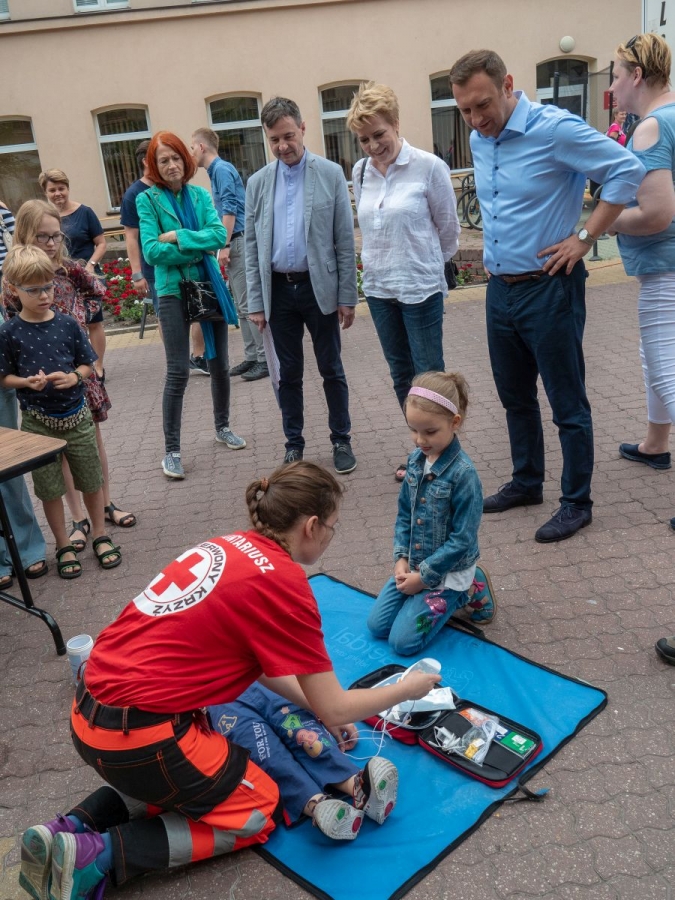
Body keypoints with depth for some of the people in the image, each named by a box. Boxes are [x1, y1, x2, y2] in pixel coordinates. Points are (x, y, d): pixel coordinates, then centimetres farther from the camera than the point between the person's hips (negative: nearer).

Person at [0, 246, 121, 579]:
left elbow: (87, 364, 4)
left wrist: (74, 377, -16)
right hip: (38, 422, -1)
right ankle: (63, 546, 26)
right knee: (50, 488, 10)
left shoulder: (67, 324, -4)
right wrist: (27, 382, -21)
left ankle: (100, 536, 33)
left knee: (92, 480, 13)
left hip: (76, 416, 2)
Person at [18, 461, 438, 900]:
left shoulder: (233, 547, 8)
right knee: (258, 811, 14)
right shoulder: (283, 581, -16)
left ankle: (73, 825, 16)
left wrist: (322, 710, 18)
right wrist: (409, 688, 7)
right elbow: (334, 708, -9)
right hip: (138, 733, -8)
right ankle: (100, 853, 2)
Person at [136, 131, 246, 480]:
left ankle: (222, 426, 33)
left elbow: (219, 234, -8)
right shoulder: (147, 199, -3)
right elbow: (151, 251, -13)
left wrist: (178, 236, -15)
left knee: (219, 364, 12)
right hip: (173, 291, -4)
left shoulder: (200, 195, 6)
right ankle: (171, 450, 4)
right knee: (178, 372, -6)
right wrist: (198, 250, -11)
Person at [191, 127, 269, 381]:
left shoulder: (221, 169, -9)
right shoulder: (217, 170, 20)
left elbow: (230, 209, -17)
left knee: (249, 305, -9)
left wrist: (224, 246, -19)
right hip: (234, 243, 10)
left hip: (239, 241, -10)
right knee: (242, 306, 11)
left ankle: (265, 359, -6)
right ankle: (252, 357, 16)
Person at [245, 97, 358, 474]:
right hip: (278, 289, 2)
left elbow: (345, 240, -3)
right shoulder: (258, 183, 5)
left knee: (331, 369, 7)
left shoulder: (330, 174, -2)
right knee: (289, 372, 10)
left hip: (319, 287, -2)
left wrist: (348, 297, -6)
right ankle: (294, 443, 23)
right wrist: (256, 302, 2)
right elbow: (252, 247, 6)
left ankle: (342, 440, 21)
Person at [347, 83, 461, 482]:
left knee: (429, 375, -1)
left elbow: (449, 227, 0)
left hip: (421, 288, -5)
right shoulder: (360, 172, 5)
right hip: (378, 287, 6)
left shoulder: (429, 167, -10)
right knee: (402, 374, 13)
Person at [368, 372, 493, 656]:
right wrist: (401, 558, -5)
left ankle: (465, 593, 8)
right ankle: (431, 595, 23)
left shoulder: (463, 474, -24)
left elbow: (462, 540, -21)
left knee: (403, 641, -8)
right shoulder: (415, 460, -3)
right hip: (414, 565, 7)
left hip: (448, 571, -7)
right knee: (377, 626, 7)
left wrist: (424, 576, -16)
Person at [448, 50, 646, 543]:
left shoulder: (554, 128, -16)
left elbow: (628, 170, -15)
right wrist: (498, 243, 12)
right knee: (515, 397, 18)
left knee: (568, 404, 3)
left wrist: (584, 238, -16)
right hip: (500, 288, 8)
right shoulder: (479, 141, 7)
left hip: (548, 288, -7)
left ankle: (577, 503, 17)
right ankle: (526, 482, 35)